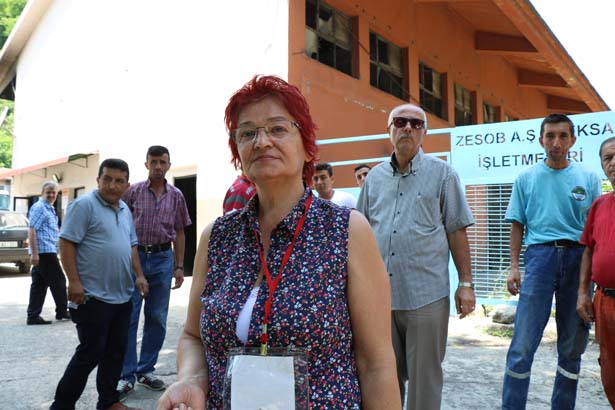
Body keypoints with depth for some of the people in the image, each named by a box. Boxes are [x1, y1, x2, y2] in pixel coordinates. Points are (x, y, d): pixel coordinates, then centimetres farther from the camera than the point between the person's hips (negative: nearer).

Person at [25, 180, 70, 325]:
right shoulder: (39, 208, -10)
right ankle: (62, 312, 11)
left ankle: (33, 316, 11)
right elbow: (32, 231, -18)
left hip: (47, 251, 9)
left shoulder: (50, 209, 19)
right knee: (58, 281, -1)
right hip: (43, 251, -9)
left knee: (39, 285, 8)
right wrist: (34, 253, -23)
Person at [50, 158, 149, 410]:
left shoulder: (125, 210, 14)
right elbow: (66, 243, -13)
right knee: (90, 353, -1)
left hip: (122, 296, 8)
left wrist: (139, 275, 11)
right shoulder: (84, 205, -9)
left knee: (115, 351, 14)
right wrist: (74, 281, -18)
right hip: (94, 297, -7)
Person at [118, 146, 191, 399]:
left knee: (157, 319, 8)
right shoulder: (133, 191, 1)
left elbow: (179, 233, 10)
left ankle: (146, 371, 22)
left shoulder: (176, 196, 7)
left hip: (163, 259, 2)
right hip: (134, 256, -2)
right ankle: (127, 376, 8)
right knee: (128, 318, -1)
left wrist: (179, 266, 7)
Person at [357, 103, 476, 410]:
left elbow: (456, 232, 1)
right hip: (378, 294, 3)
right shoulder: (375, 177, 10)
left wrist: (466, 283, -3)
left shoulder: (442, 173, 3)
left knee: (424, 378, 9)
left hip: (427, 296, -3)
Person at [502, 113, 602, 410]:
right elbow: (517, 226, 7)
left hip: (578, 258, 2)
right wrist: (513, 267, -1)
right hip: (540, 254, -1)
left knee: (572, 346, 10)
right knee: (523, 344, -6)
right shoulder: (526, 178, 8)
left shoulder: (588, 179, 9)